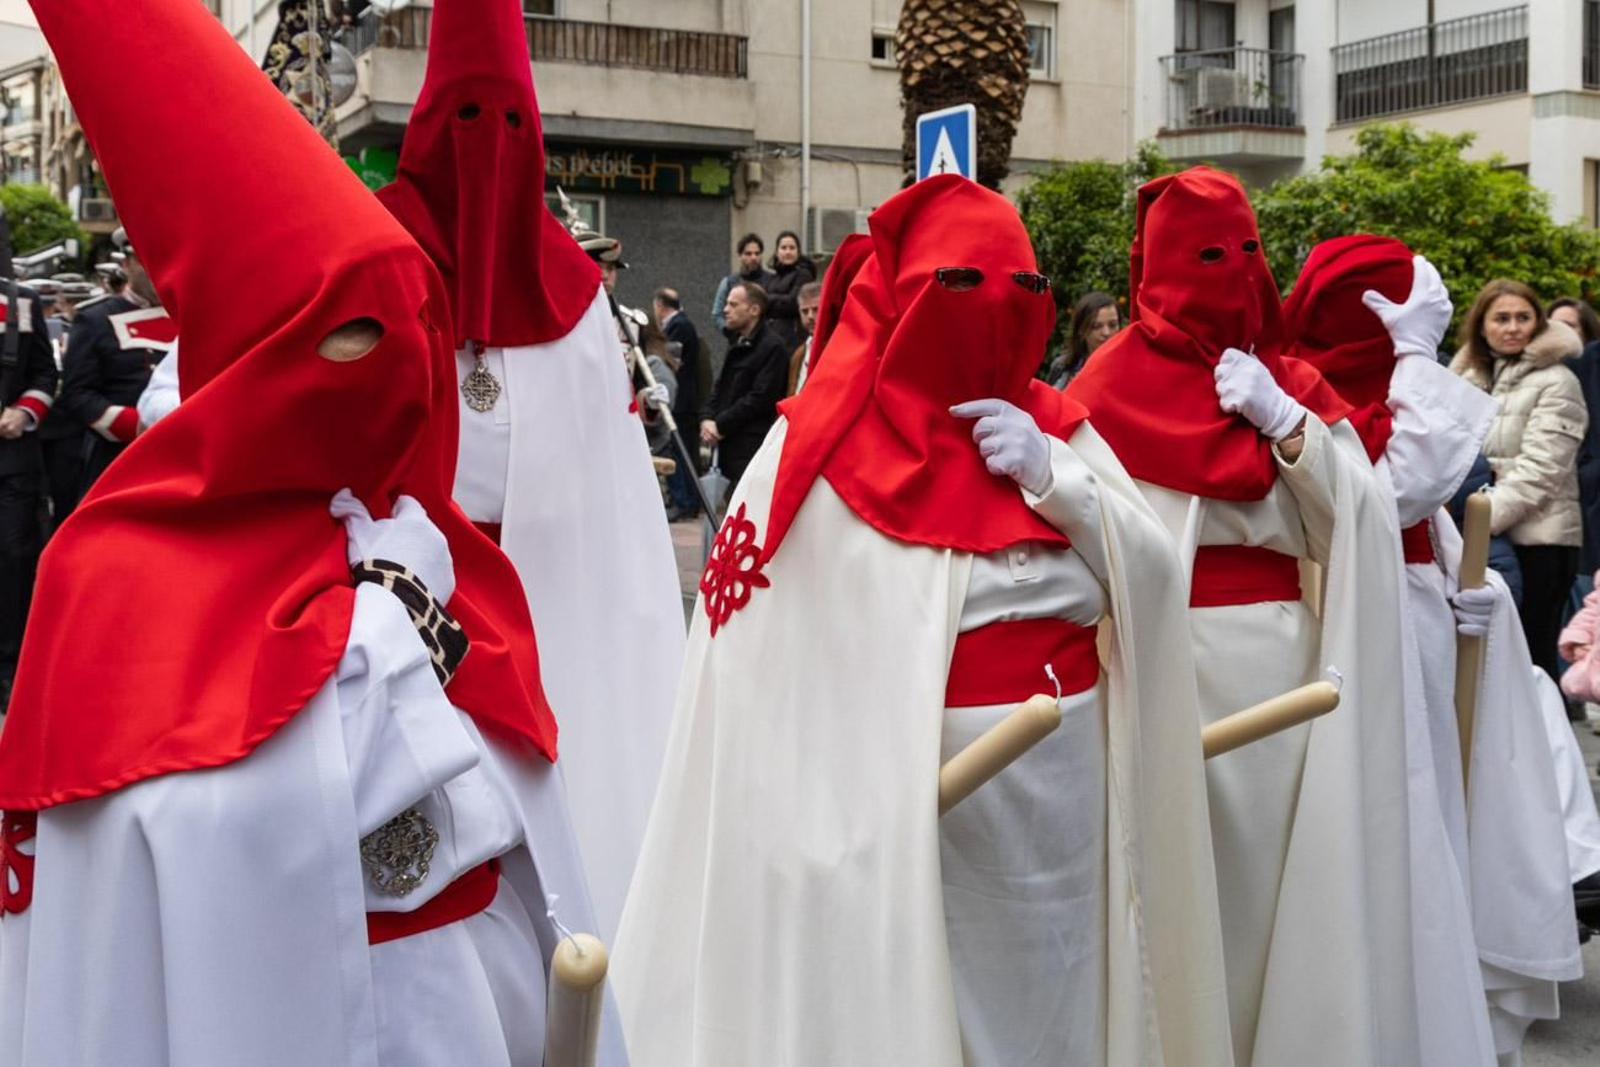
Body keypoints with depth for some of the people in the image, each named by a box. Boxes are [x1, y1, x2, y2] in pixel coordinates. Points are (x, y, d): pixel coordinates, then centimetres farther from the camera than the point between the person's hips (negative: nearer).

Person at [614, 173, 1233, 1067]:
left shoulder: (1053, 429, 6)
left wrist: (1053, 475, -12)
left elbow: (1154, 578, 1)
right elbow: (768, 665, -13)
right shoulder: (826, 447, -10)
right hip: (914, 787, -4)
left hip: (1064, 779, 5)